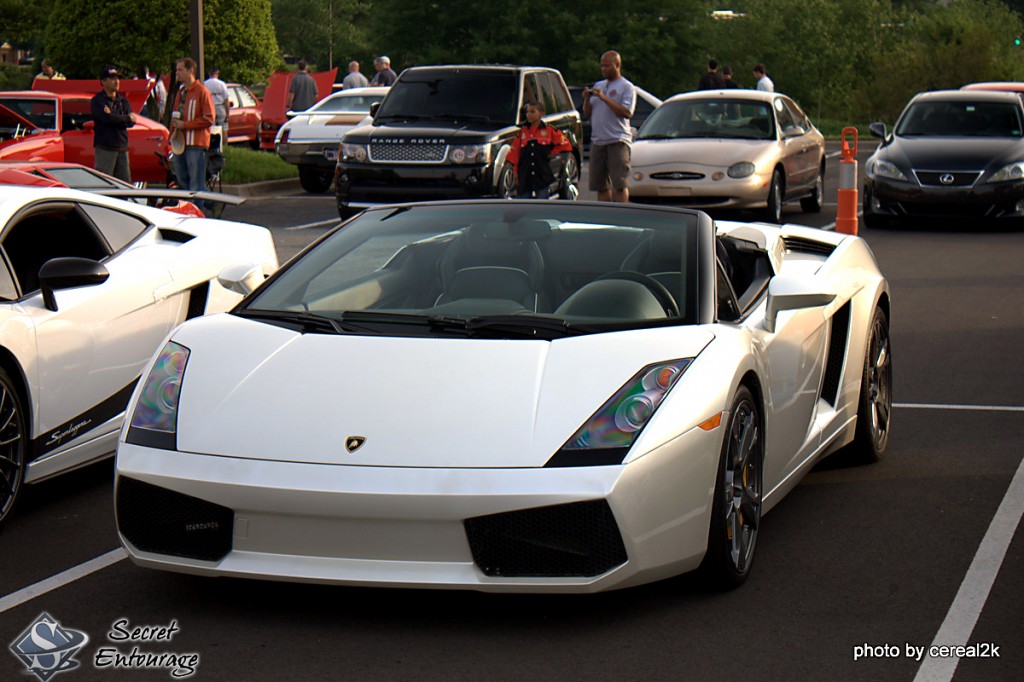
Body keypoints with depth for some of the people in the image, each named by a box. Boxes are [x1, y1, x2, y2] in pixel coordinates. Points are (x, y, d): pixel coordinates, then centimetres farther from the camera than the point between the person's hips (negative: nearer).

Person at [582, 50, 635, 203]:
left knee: (620, 184, -12)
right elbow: (588, 114, 19)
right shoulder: (598, 85, 20)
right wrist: (587, 100, -1)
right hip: (597, 141, 7)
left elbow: (627, 112, -14)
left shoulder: (626, 87, 1)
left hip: (618, 140, -6)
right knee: (600, 185, 7)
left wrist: (604, 98, -16)